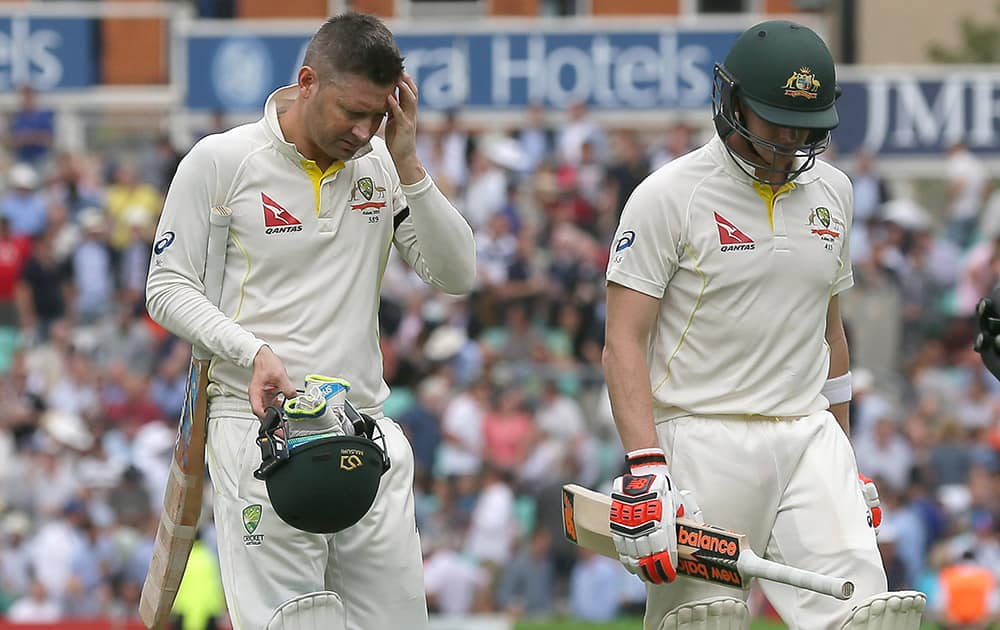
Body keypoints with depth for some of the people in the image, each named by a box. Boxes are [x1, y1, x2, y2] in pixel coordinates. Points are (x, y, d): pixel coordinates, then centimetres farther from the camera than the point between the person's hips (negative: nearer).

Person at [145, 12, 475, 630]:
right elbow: (168, 286, 0)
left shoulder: (381, 166, 10)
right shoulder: (220, 160, -2)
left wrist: (407, 165, -5)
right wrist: (252, 352, -15)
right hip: (260, 424, -4)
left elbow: (456, 275, 5)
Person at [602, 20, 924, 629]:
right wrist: (645, 468, -22)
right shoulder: (669, 196, -6)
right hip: (703, 441, -5)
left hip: (809, 439, 5)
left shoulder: (831, 191, 12)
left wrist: (847, 462, 23)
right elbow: (624, 344, -10)